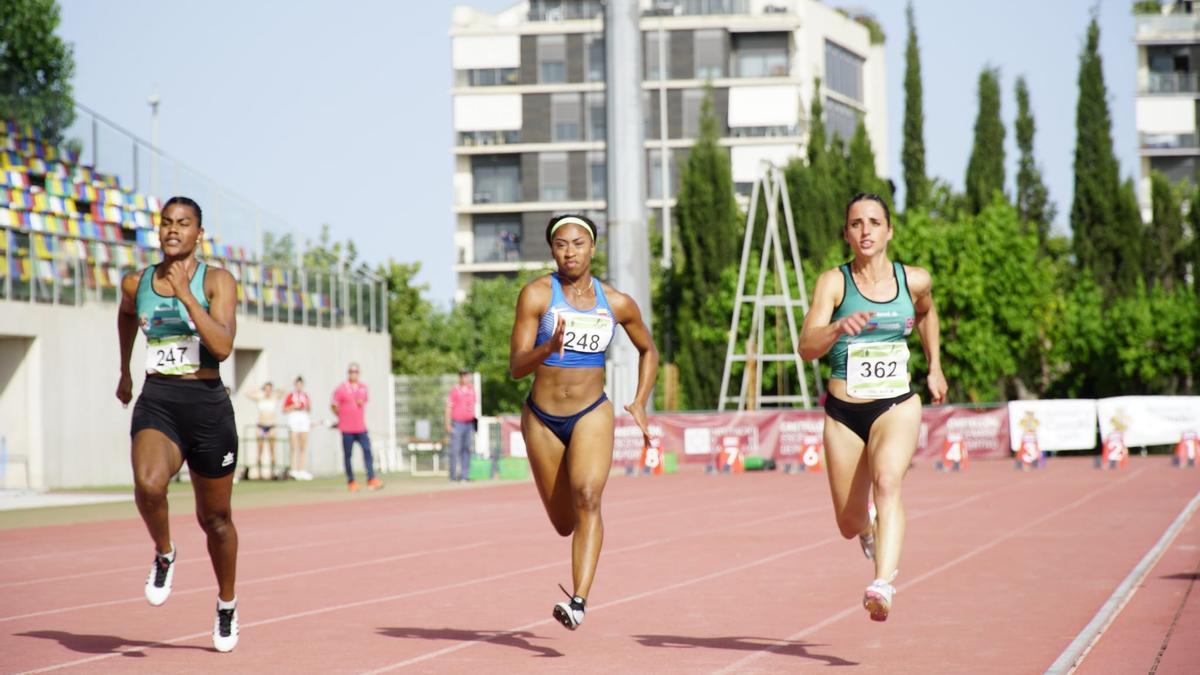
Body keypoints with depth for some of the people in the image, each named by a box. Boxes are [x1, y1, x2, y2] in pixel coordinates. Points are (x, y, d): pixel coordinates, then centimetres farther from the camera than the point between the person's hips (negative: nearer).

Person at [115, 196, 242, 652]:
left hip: (207, 407, -1)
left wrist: (185, 294, -21)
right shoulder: (136, 284, 6)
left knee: (215, 518, 11)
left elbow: (223, 346, -17)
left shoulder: (216, 281, -4)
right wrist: (125, 370, 38)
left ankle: (227, 606, 34)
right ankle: (164, 555, 1)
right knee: (148, 485, -31)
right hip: (156, 404, 1)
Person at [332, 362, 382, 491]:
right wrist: (343, 417, 6)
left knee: (367, 450, -7)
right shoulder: (341, 388, -5)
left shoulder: (363, 387, 10)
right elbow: (334, 406, -1)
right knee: (347, 455, 2)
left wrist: (361, 403, 7)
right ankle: (351, 482, 11)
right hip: (347, 428, -4)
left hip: (361, 427, 4)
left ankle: (371, 479, -8)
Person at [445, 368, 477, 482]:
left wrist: (474, 420, 18)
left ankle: (464, 474, 9)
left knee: (467, 449, 6)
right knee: (455, 449, -7)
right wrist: (448, 424, -10)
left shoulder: (472, 388, 13)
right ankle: (453, 474, -4)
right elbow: (449, 408, -5)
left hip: (469, 423, 6)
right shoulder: (454, 390, -5)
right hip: (457, 424, -6)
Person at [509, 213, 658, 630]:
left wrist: (640, 402, 6)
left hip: (592, 414, -1)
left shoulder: (617, 304, 0)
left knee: (587, 497, -27)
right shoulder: (537, 295, -7)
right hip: (543, 418, 1)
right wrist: (548, 348, -32)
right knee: (564, 524, 10)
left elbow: (648, 351, 18)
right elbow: (516, 367, -12)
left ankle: (579, 601, -34)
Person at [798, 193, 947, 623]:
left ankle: (883, 584, -43)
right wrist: (839, 326, -39)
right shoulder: (834, 282, -7)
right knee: (849, 525, 11)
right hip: (844, 413, 1)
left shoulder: (915, 281, 1)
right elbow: (807, 348, -21)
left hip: (897, 406, 0)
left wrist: (935, 368, 24)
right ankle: (871, 526, 49)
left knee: (887, 482, -31)